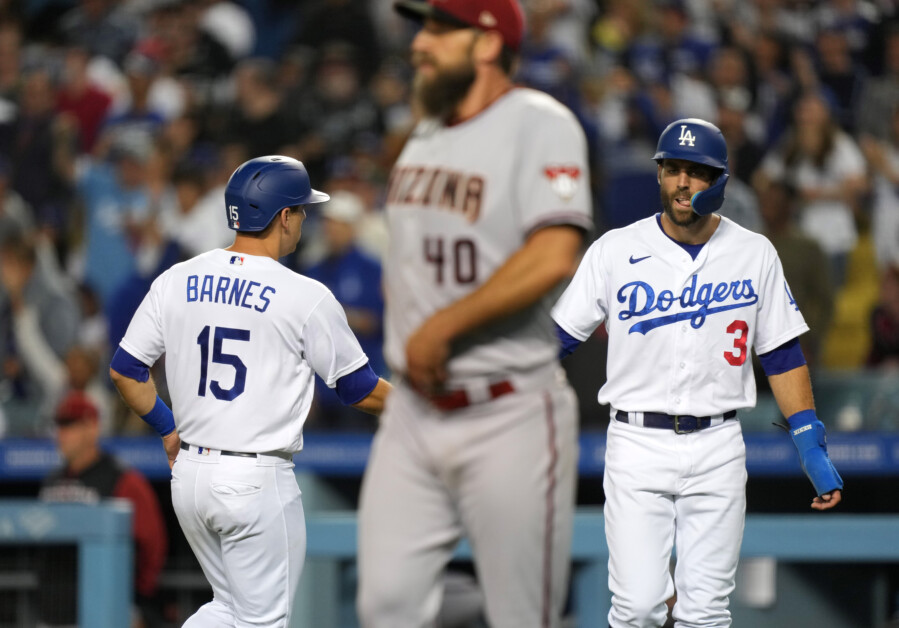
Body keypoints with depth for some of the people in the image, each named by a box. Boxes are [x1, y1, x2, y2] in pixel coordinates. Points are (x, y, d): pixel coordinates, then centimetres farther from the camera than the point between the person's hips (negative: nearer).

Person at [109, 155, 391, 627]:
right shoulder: (306, 298, -10)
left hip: (188, 473, 6)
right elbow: (360, 391, -2)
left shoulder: (176, 282, 3)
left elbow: (124, 371, 6)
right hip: (258, 481, -6)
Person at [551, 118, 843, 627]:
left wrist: (812, 448, 2)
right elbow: (559, 335, 3)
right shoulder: (616, 250, 1)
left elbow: (783, 354, 8)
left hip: (717, 449, 1)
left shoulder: (755, 255, 5)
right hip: (637, 446, -1)